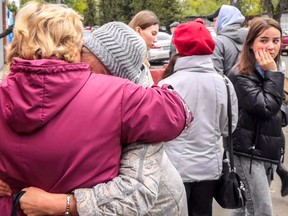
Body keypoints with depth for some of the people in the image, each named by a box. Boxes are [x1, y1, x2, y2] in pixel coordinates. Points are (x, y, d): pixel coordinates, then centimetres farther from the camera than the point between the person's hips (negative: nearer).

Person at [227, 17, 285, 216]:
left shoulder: (270, 72, 11)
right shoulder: (240, 75, -15)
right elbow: (265, 108, -24)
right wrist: (273, 74, -19)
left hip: (268, 152, 7)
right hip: (248, 153, -7)